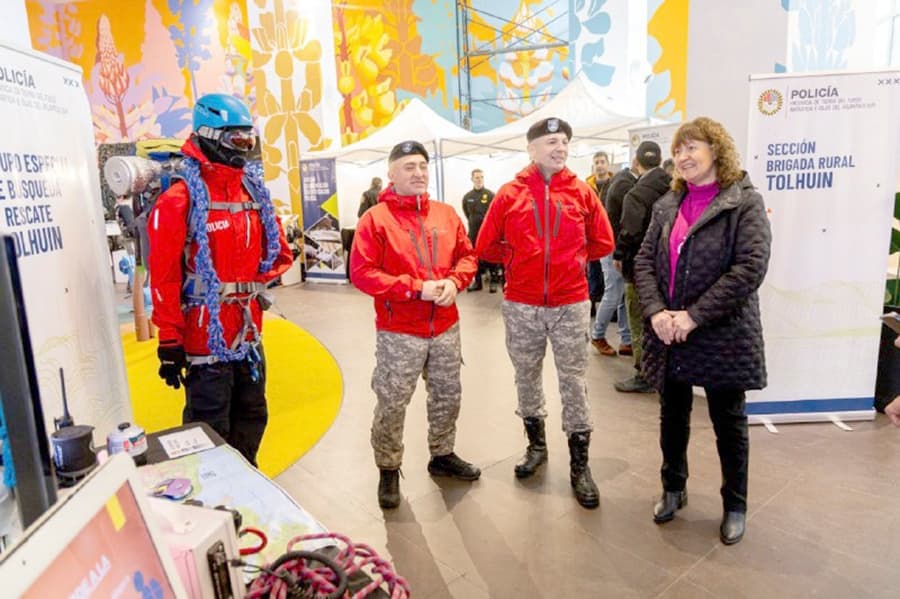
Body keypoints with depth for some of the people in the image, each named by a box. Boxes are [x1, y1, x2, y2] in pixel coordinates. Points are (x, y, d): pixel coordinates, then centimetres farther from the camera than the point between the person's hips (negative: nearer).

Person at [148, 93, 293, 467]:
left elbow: (277, 249, 17)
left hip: (249, 330, 7)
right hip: (206, 333, -7)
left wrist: (252, 281, -1)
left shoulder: (254, 190, 9)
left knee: (251, 417, 21)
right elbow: (164, 275, -16)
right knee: (210, 430, 5)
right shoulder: (181, 198, -13)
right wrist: (169, 341, -15)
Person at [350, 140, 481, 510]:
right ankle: (388, 470, 23)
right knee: (391, 405, 3)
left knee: (448, 396, 17)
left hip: (446, 328, 5)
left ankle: (442, 456, 39)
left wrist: (453, 281, -10)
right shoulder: (375, 218, -8)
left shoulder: (446, 214, 8)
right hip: (399, 333, -5)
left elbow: (467, 256, 12)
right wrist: (415, 288, -20)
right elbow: (362, 272, -14)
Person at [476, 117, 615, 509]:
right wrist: (517, 260, 2)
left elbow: (603, 242, 10)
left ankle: (579, 464, 17)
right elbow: (485, 246, 4)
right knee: (526, 377, 13)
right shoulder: (510, 194, -1)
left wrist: (573, 257, 6)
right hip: (521, 306, 1)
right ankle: (536, 444, 34)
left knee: (573, 382, 4)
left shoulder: (582, 192, 1)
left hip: (570, 305, 0)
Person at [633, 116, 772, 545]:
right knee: (672, 417, 18)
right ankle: (673, 489, 40)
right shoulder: (667, 205, 7)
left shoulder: (745, 203, -8)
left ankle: (735, 505, 33)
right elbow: (644, 261, 3)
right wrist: (656, 312, -14)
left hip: (723, 336, -4)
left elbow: (750, 268, -18)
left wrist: (694, 316, -21)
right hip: (667, 334, 5)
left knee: (729, 423, 12)